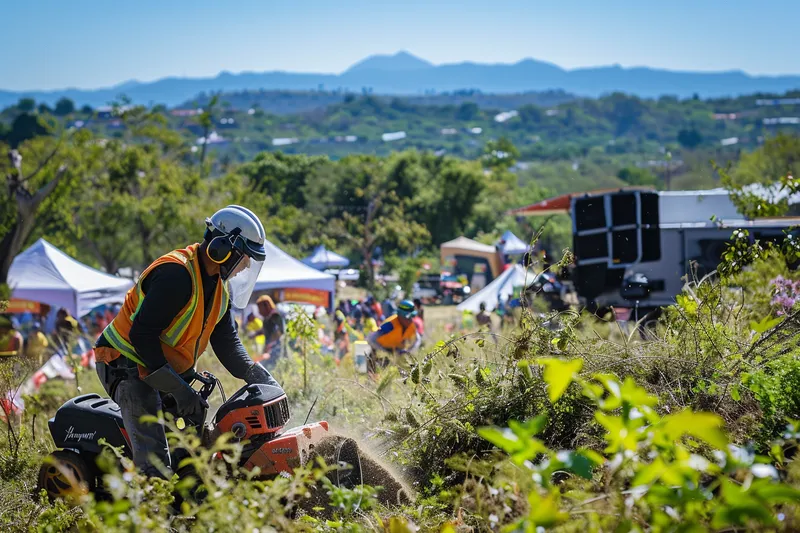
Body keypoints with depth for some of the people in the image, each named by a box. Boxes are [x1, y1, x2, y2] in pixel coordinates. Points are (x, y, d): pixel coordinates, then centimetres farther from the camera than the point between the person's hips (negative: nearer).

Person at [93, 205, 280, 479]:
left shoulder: (220, 286, 6)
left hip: (166, 369, 10)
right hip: (126, 363, -10)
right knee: (155, 461, -23)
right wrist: (178, 389, -29)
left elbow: (226, 342, 9)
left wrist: (256, 375, -8)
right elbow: (142, 335, -28)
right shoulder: (176, 273, -25)